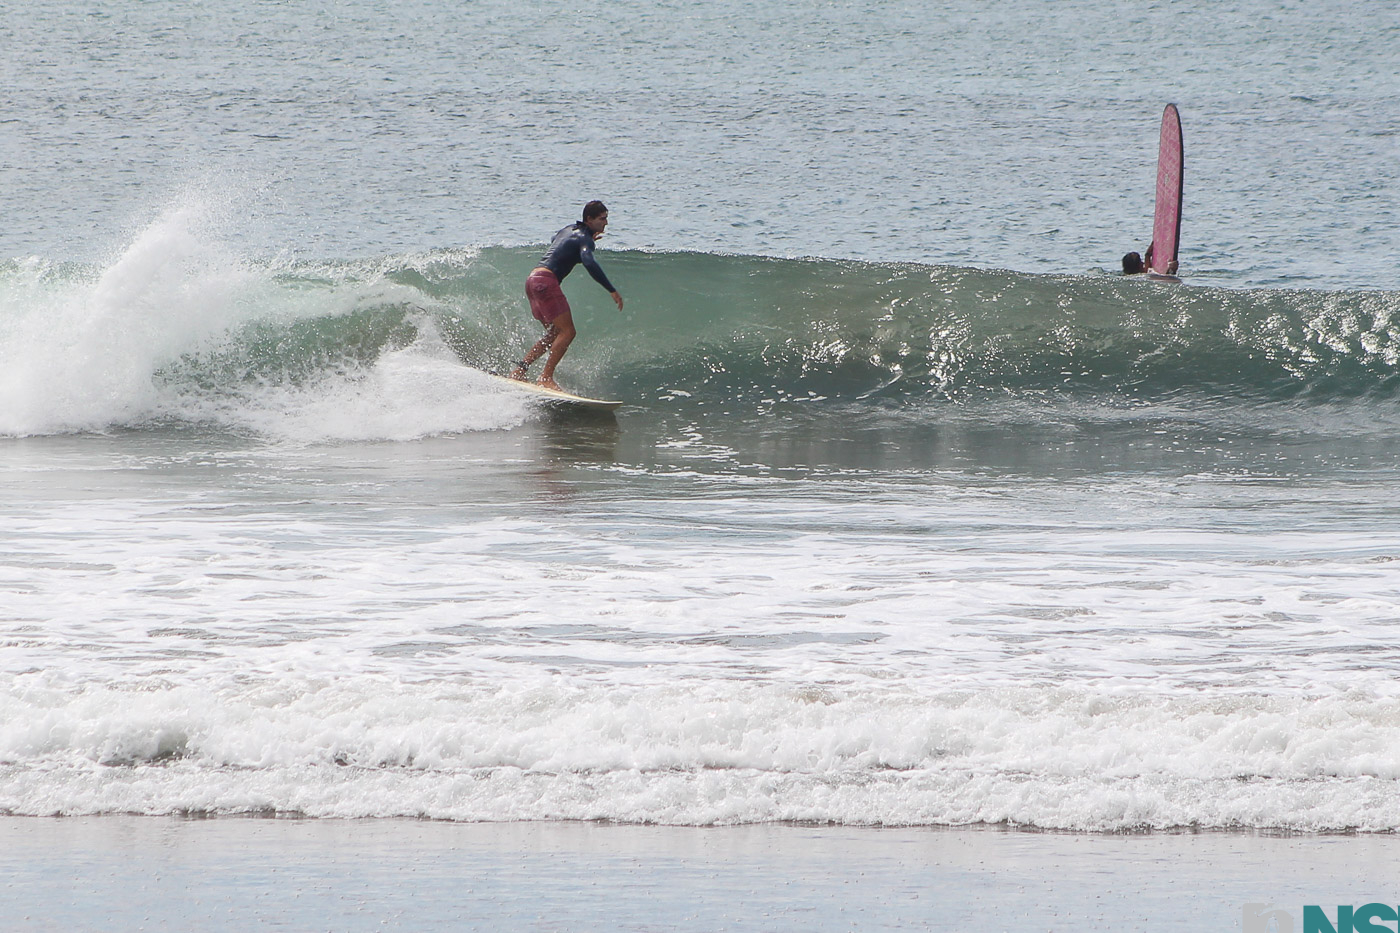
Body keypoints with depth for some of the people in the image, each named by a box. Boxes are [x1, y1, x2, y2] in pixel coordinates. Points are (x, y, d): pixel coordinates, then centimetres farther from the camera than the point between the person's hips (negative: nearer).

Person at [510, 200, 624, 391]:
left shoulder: (570, 229, 20)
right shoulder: (584, 238, -7)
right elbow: (589, 262, -26)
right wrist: (612, 290, -27)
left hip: (533, 280, 10)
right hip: (546, 281, -10)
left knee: (555, 334, 18)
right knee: (567, 332, -12)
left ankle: (520, 369, 13)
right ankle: (546, 378, -19)